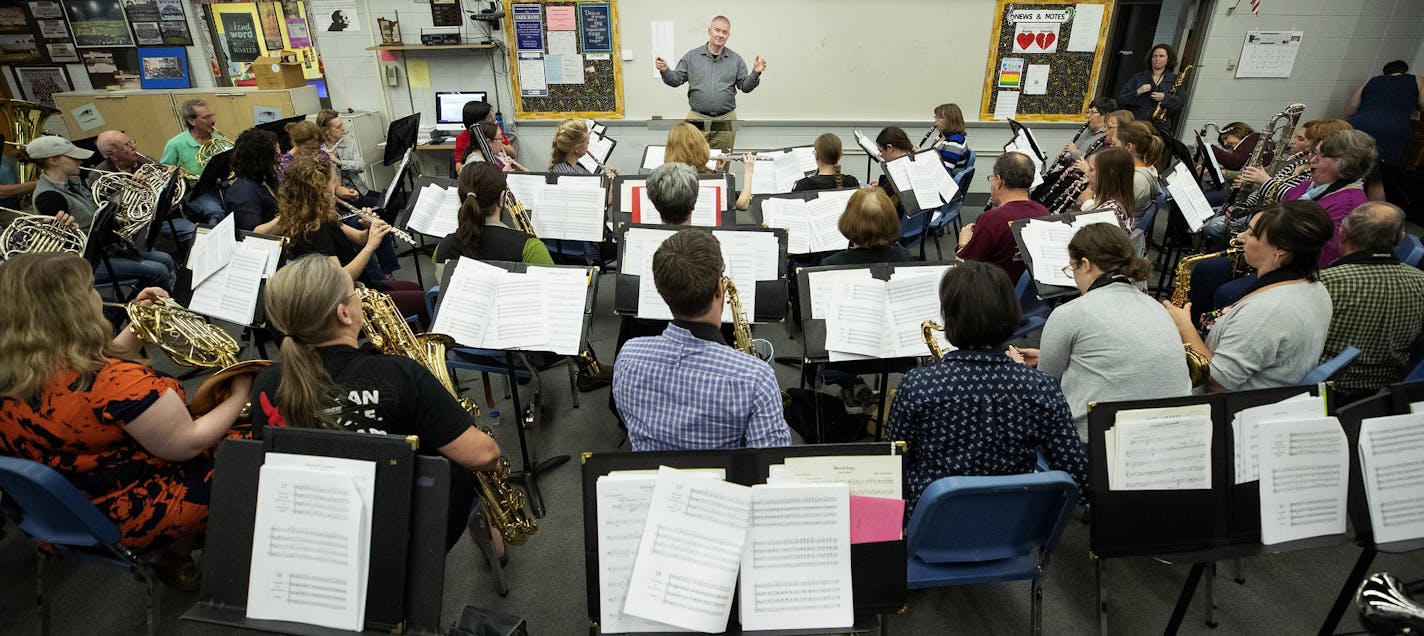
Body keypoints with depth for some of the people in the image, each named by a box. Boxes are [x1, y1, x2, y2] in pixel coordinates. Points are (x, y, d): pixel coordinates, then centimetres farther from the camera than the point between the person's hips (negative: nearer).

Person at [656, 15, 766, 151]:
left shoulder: (735, 60, 7)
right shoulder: (691, 56, 5)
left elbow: (745, 86, 7)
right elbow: (676, 80, 6)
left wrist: (755, 73, -11)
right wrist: (665, 71, -13)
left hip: (725, 121, 1)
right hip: (697, 119, -1)